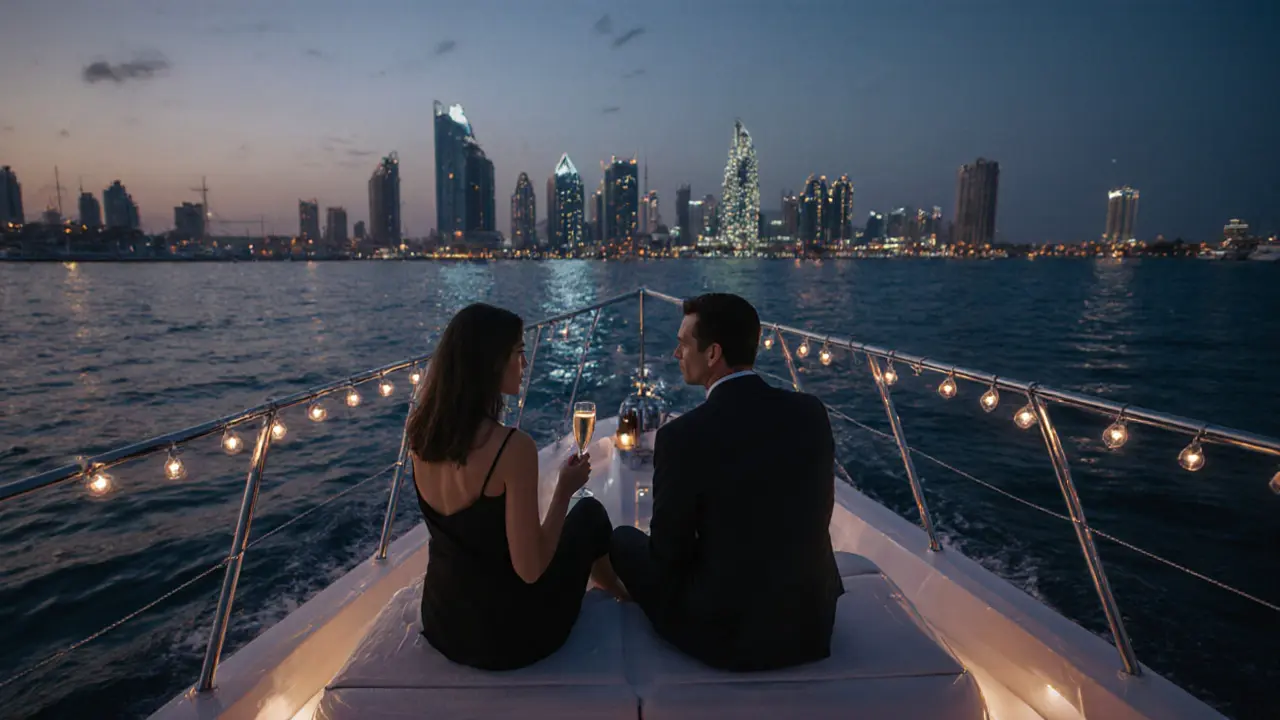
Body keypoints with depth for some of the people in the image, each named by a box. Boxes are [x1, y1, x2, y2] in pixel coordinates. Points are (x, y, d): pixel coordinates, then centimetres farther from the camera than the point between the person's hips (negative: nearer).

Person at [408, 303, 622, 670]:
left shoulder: (423, 434, -8)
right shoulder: (513, 447, -29)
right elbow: (530, 569, -24)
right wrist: (565, 489, -10)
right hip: (509, 634, -6)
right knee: (590, 512, 18)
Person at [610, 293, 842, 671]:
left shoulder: (682, 436, -23)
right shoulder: (812, 412, -8)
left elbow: (668, 551, -11)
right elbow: (816, 517, 5)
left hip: (724, 630, -5)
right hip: (813, 620, 5)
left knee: (623, 540, 18)